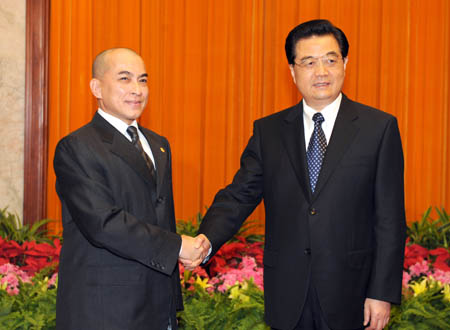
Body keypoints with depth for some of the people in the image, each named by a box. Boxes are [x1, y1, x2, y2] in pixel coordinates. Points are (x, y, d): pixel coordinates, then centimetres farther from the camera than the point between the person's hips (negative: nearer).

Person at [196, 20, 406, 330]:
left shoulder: (379, 127, -2)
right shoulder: (268, 131, 6)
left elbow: (389, 219, -3)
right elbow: (239, 196, 1)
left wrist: (383, 292, -7)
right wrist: (205, 241, -18)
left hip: (348, 293, -2)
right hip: (287, 296, 2)